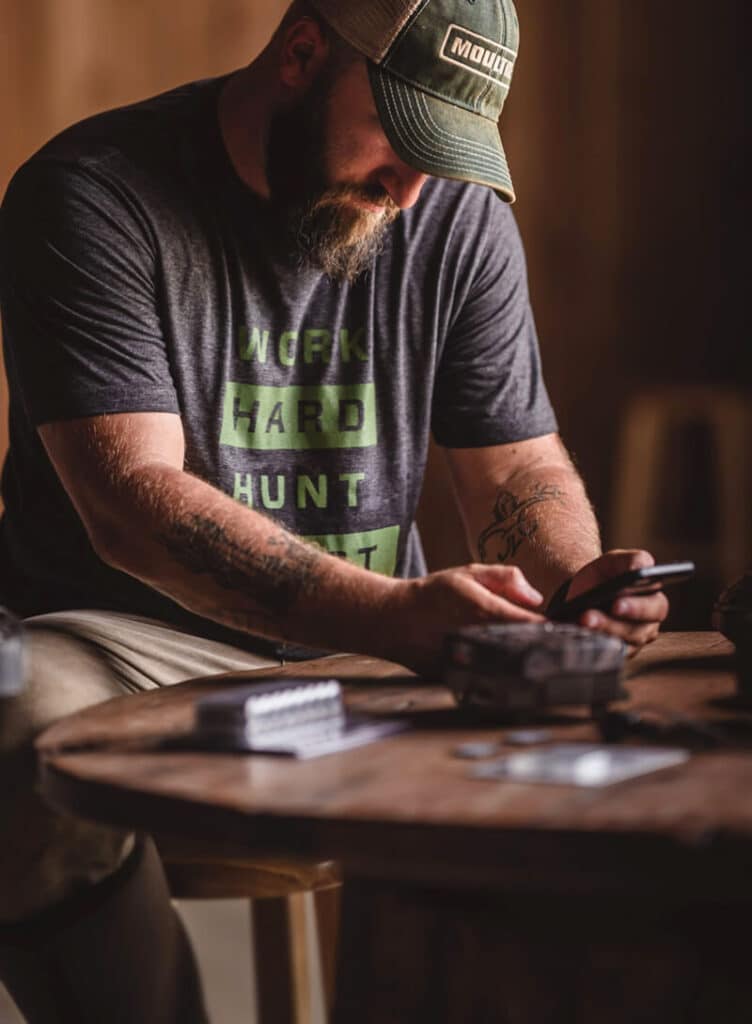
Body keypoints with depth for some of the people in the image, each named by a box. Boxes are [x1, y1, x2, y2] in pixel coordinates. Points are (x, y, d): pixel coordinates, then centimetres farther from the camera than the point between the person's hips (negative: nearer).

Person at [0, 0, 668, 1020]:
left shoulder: (461, 214, 6)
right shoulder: (95, 197, -11)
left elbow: (518, 466, 9)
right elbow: (133, 502, -23)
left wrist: (576, 582, -17)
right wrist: (393, 613, -37)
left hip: (374, 643, 4)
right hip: (146, 644, -4)